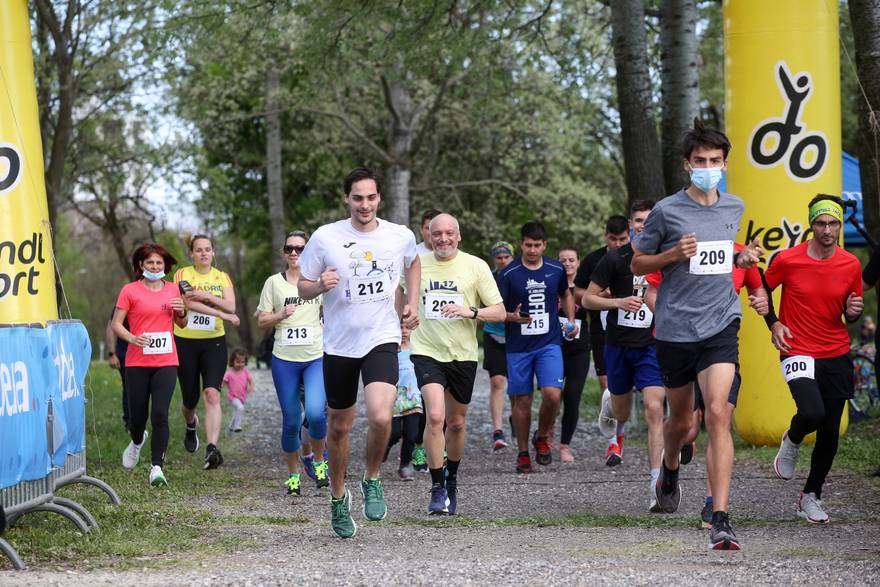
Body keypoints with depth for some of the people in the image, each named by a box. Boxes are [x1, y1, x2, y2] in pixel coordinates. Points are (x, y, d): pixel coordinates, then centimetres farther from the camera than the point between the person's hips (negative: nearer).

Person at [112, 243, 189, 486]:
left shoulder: (172, 290, 9)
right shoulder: (130, 291, -1)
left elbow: (181, 324, 20)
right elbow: (116, 324, -2)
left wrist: (182, 312, -3)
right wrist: (133, 338, -21)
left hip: (166, 362, 1)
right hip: (137, 362, -1)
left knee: (160, 413, -11)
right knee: (138, 413, 6)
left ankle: (157, 467, -7)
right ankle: (137, 441, 42)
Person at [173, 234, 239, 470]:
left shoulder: (222, 278, 7)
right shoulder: (183, 275, 0)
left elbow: (231, 306, -6)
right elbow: (190, 303, -16)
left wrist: (207, 296, -19)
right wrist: (222, 314, -18)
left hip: (214, 342, 0)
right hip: (185, 342, 0)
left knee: (212, 394, -19)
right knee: (190, 399, 7)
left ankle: (212, 449, -27)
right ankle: (191, 425, 44)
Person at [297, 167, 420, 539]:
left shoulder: (401, 237, -1)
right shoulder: (325, 237, -7)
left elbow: (412, 263, 23)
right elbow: (303, 288, 2)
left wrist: (413, 302, 12)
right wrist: (321, 285, -20)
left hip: (382, 340, -1)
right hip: (339, 344, 1)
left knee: (380, 417, -23)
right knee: (339, 426, 11)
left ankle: (372, 479, 5)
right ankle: (338, 499, 33)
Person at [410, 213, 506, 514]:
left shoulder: (476, 266, -3)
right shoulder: (417, 264, 2)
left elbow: (499, 312, -4)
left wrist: (470, 312, -20)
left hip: (463, 354, 1)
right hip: (427, 352, -1)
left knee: (456, 423, 12)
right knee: (435, 416, -19)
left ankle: (451, 479, 36)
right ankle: (437, 489, -12)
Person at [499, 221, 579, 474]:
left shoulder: (556, 270, 4)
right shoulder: (509, 274, -5)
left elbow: (566, 295, 23)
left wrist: (570, 321, 12)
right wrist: (513, 317, -21)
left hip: (549, 343, 1)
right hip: (518, 346, -1)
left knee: (552, 394, -16)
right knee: (522, 400, 4)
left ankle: (542, 439, 10)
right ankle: (523, 454, 18)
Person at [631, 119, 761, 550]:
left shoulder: (734, 208, 9)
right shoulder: (667, 211, -3)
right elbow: (637, 263, 5)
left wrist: (741, 259, 6)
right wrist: (674, 254, -13)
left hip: (721, 325, 1)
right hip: (675, 328, -1)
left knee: (717, 414, -16)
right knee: (681, 420, 13)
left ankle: (720, 520, -20)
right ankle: (670, 470, 49)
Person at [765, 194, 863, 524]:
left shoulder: (851, 265, 2)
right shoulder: (787, 260, -8)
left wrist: (853, 311, -9)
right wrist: (773, 323, -1)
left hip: (837, 356, 4)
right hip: (798, 352, -4)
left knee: (830, 431, 4)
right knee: (812, 413, -26)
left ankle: (811, 496, 22)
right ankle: (792, 442, 11)